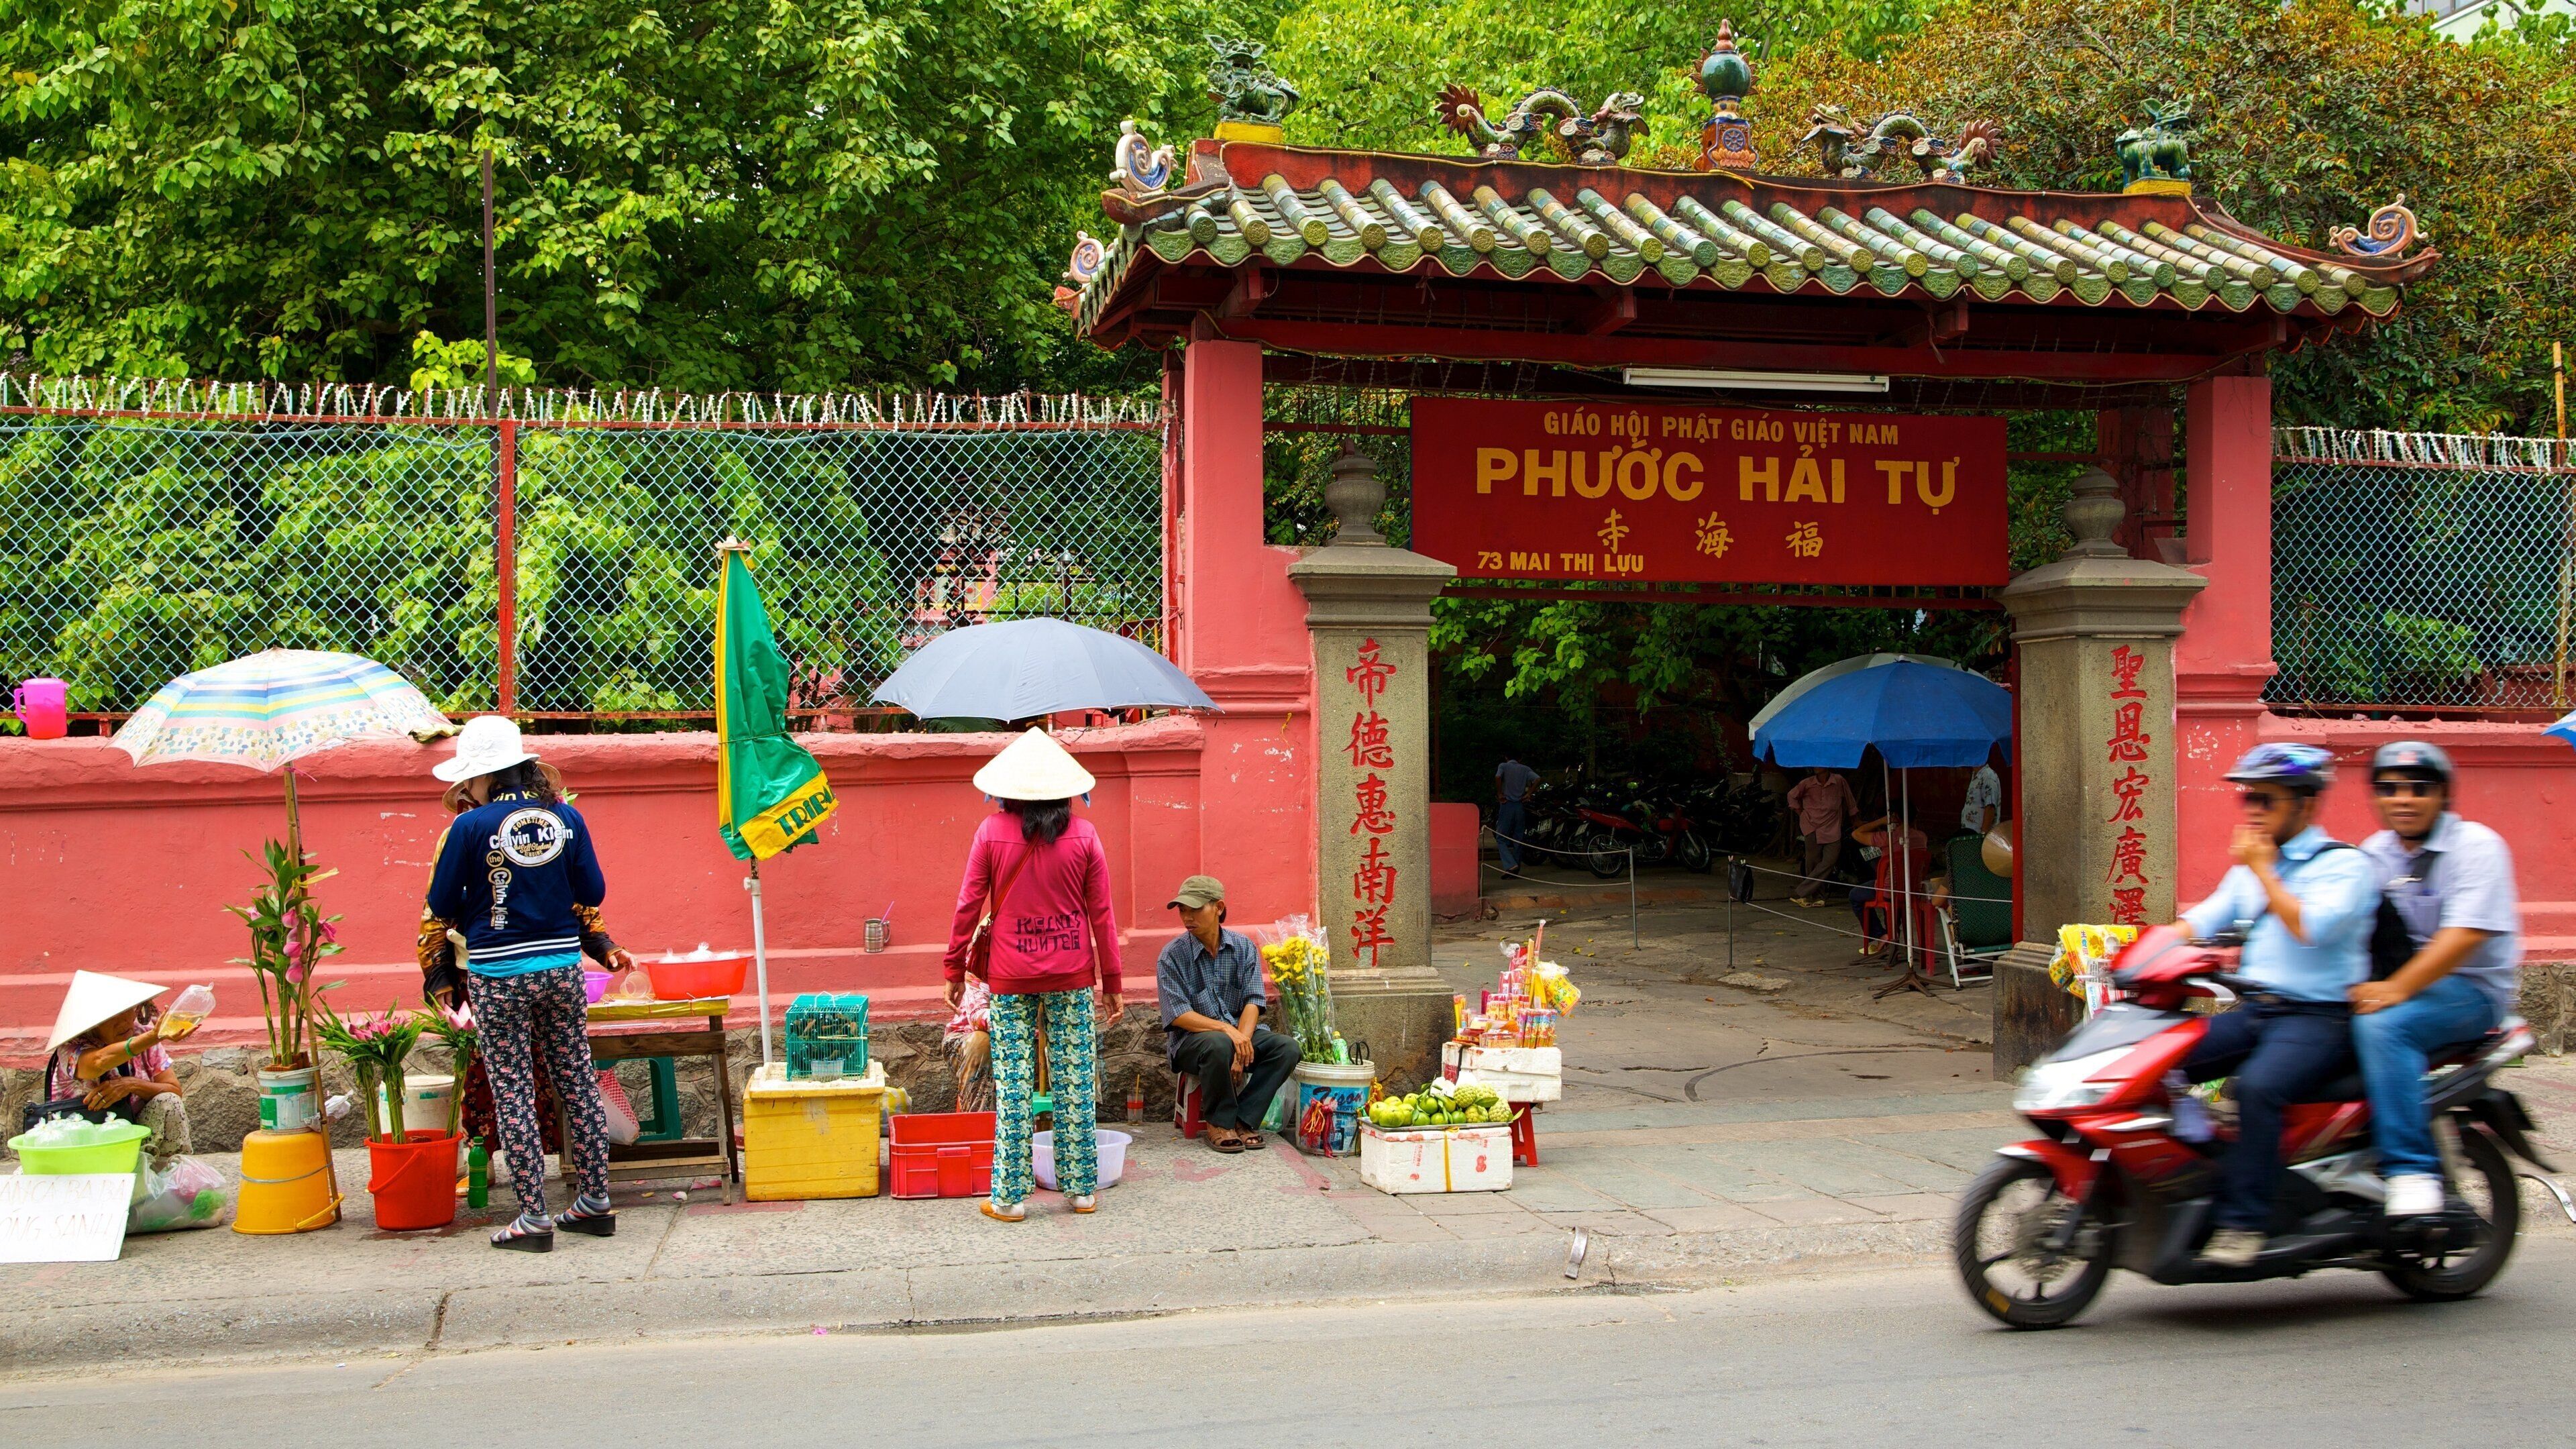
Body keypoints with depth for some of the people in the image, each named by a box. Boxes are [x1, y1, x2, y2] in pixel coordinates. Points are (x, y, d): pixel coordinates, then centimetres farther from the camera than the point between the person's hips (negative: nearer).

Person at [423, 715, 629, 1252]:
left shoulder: (471, 828, -11)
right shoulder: (566, 818, -1)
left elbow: (441, 906, -4)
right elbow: (593, 894, 4)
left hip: (497, 975, -4)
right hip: (562, 966, 4)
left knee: (513, 1093, 3)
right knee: (578, 1082, 12)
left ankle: (533, 1218, 5)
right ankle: (595, 1202, 18)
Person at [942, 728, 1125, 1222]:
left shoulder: (992, 832, -3)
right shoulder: (1084, 835, 0)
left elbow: (969, 906, 0)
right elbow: (1101, 914, 2)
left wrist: (955, 968, 10)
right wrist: (1112, 982, 9)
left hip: (1011, 978, -1)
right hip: (1073, 976, 1)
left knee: (1013, 1084, 3)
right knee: (1076, 1082, 7)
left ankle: (1010, 1197, 6)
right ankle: (1081, 1188, 14)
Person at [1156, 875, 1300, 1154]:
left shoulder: (1243, 948, 2)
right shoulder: (1172, 956, -8)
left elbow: (1253, 1002, -4)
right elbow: (1179, 1015, -15)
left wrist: (1242, 1040, -23)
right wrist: (1226, 1029, -28)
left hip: (1238, 1030, 4)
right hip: (1191, 1039, -4)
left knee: (1287, 1047, -21)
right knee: (1219, 1045, -38)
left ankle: (1242, 1120, -14)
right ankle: (1218, 1123, -15)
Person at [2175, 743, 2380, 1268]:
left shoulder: (2345, 865, -4)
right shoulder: (2250, 867, 20)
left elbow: (2311, 928, -20)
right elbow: (2201, 921, 14)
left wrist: (2263, 871, -11)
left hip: (2320, 1017, -8)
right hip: (2256, 1010, 8)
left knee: (2257, 1086, -34)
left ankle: (2242, 1221, -30)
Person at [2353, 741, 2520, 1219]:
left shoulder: (2475, 845, -9)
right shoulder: (2375, 851, 13)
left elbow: (2465, 934, -21)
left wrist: (2397, 989, -30)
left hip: (2470, 988, -7)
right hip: (2400, 980, 7)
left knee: (2381, 1026, -34)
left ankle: (2412, 1170, -30)